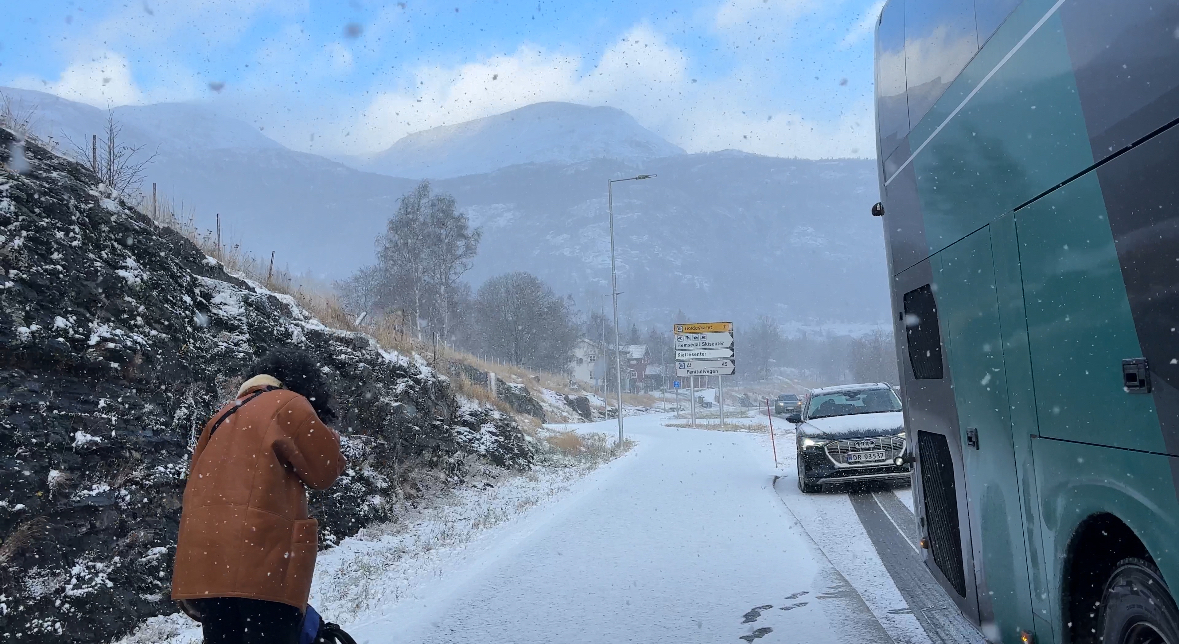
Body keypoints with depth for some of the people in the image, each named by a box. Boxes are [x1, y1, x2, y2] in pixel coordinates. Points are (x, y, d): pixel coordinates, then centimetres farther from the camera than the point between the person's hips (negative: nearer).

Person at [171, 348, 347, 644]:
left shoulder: (224, 417, 25)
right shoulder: (288, 406, 2)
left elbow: (194, 492, 22)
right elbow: (325, 469, 2)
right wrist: (323, 431, 22)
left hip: (205, 562, 8)